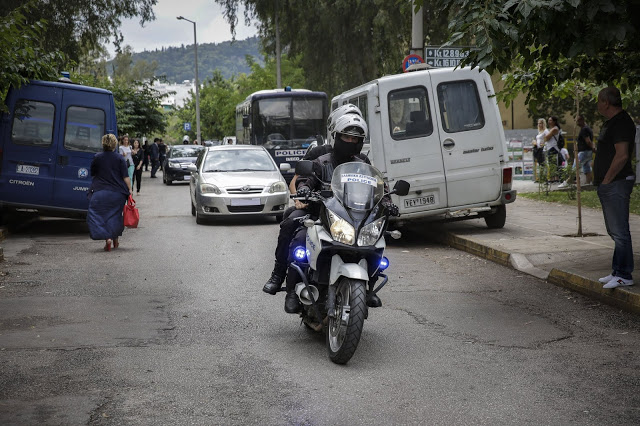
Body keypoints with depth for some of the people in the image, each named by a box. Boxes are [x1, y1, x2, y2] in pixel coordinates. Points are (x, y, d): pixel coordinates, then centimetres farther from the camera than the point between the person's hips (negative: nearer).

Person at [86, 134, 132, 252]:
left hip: (100, 192, -1)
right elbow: (125, 177, -6)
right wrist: (129, 190, -1)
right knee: (116, 215, 16)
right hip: (117, 192, 1)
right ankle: (115, 240, 25)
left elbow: (92, 174, 11)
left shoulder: (97, 157, 0)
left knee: (101, 215, -1)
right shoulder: (120, 158, -3)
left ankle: (107, 238, -21)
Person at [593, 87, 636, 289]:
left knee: (619, 232, -9)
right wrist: (601, 179, 18)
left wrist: (607, 179, -17)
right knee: (615, 231, 14)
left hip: (616, 183, -11)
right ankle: (618, 272, 20)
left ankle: (624, 275, -6)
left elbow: (622, 155, -23)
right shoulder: (610, 122, 19)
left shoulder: (621, 123, -15)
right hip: (608, 184, 11)